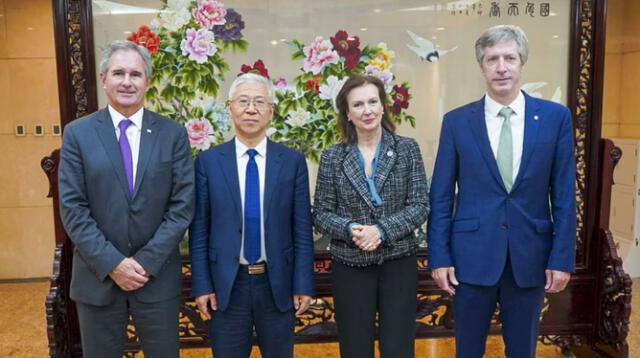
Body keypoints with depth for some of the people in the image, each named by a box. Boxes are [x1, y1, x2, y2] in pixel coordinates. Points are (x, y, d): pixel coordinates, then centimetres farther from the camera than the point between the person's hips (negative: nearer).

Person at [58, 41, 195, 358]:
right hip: (97, 275, 0)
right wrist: (111, 263, -13)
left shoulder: (173, 134, -1)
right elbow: (72, 208, -5)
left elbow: (182, 205, -5)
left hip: (158, 274, 0)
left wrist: (148, 261, -12)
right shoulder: (77, 133, -1)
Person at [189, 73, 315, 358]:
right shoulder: (208, 161, -2)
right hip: (226, 284, 0)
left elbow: (302, 230, -1)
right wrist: (201, 285, -4)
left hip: (277, 283, 1)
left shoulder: (293, 161, -2)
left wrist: (303, 284, -3)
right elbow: (198, 230, -1)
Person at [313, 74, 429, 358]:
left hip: (398, 261, 0)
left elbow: (420, 205, -4)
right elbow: (320, 213, 0)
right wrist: (350, 228, -19)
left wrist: (381, 230, -18)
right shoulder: (332, 158, 0)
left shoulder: (407, 149, -1)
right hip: (350, 265, 0)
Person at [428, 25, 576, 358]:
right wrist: (439, 256, -5)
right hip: (472, 254, 0)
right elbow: (441, 196, -1)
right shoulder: (456, 121, -2)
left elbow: (564, 194, 0)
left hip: (531, 255, 1)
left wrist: (562, 257, -3)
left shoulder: (555, 116, -1)